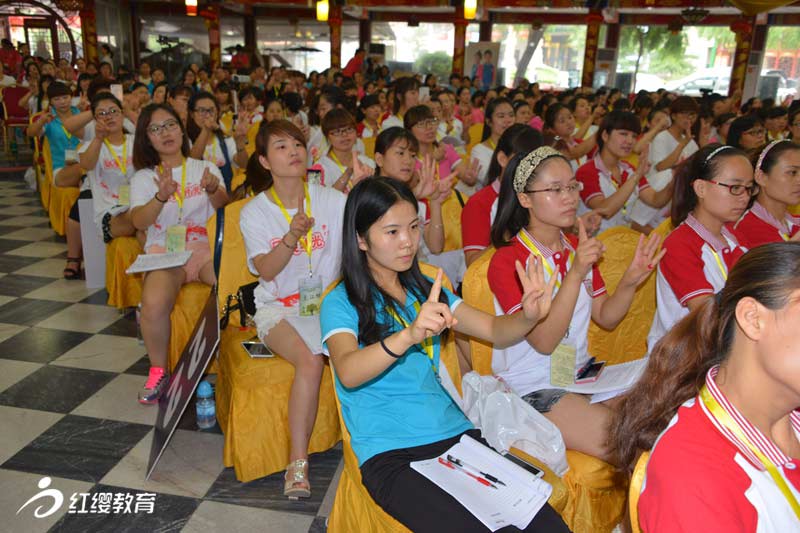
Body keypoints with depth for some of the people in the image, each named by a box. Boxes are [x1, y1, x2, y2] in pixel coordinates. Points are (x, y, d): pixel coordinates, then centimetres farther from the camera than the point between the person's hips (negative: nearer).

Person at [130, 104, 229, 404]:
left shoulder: (206, 168, 15)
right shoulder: (143, 178, 13)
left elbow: (223, 207, -2)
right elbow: (139, 222, -4)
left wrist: (213, 190, -27)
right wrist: (162, 196, -24)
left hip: (206, 247, 1)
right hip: (164, 252, 0)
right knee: (154, 304, -31)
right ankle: (158, 371, -6)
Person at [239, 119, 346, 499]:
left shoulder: (331, 199, 3)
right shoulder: (254, 212, 1)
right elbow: (266, 270, -9)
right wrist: (292, 236, -26)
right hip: (279, 307, -2)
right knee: (310, 360, -31)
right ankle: (298, 463, -18)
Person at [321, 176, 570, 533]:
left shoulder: (426, 290, 14)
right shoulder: (341, 303, -4)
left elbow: (495, 330, 10)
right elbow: (348, 373, -23)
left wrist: (529, 316, -13)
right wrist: (409, 334, -40)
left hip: (454, 433, 5)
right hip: (390, 455, -4)